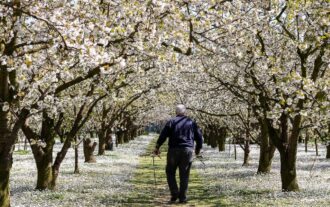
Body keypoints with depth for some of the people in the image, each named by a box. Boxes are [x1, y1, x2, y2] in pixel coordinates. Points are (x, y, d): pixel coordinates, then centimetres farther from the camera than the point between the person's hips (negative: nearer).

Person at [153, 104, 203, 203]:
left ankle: (174, 193, -2)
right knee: (184, 175, 6)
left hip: (173, 150, -1)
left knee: (170, 172, 11)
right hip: (187, 151, 2)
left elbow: (163, 135, -5)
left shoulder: (171, 122, 3)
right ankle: (182, 197, 4)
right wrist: (198, 149, 27)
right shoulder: (191, 122, 10)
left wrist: (157, 147, 2)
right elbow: (199, 136, 13)